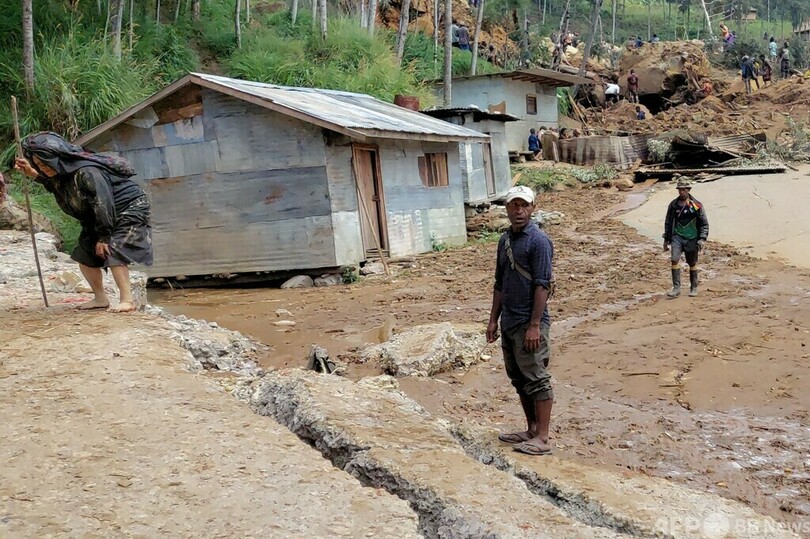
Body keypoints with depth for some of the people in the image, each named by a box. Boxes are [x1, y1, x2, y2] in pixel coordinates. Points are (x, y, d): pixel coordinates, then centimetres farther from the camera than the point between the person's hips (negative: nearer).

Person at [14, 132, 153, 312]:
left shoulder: (87, 172, -32)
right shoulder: (63, 171, -4)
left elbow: (103, 205, -29)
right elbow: (54, 184, 21)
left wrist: (103, 237, -21)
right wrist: (33, 174, 5)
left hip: (129, 208, -10)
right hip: (98, 217, 10)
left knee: (112, 251, -21)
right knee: (84, 253, 6)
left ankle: (127, 300, -16)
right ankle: (100, 298, 16)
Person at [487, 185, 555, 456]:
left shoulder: (538, 240, -12)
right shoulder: (505, 240, 13)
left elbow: (542, 285, -17)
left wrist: (535, 325, -20)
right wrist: (493, 319, 16)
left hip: (529, 323, -8)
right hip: (508, 322, 9)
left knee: (536, 379, -2)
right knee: (518, 378, 15)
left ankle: (542, 438, 5)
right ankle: (531, 430, 27)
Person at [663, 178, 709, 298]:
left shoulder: (697, 205, -5)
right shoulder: (673, 205, 3)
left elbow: (704, 224, -1)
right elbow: (668, 223, 13)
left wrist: (702, 239, -12)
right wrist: (666, 239, 13)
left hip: (691, 238, -1)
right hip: (677, 236, 1)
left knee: (692, 264, 10)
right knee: (675, 260, -16)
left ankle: (694, 288, 25)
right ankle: (676, 288, -12)